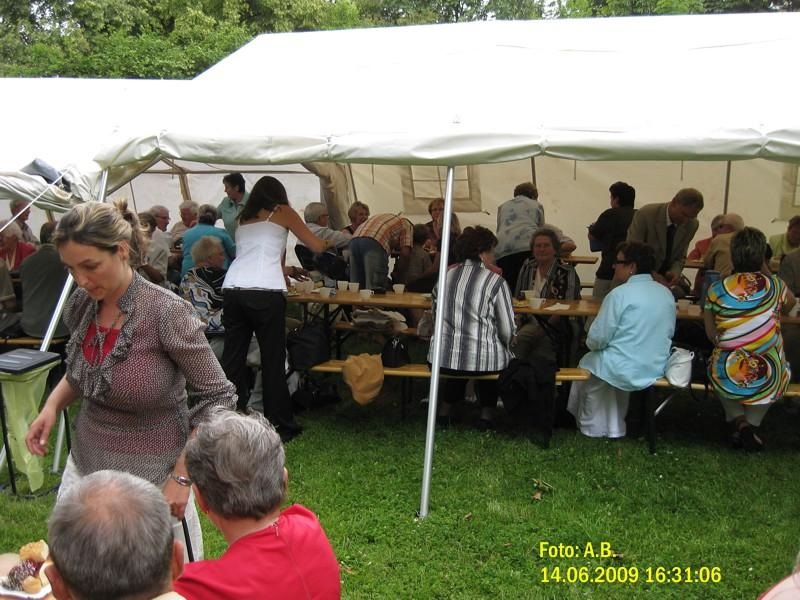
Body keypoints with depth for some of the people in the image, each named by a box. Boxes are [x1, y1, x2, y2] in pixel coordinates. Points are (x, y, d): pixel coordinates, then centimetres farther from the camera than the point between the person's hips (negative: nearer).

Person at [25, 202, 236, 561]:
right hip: (86, 464, 6)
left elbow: (217, 397, -15)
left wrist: (182, 476, -15)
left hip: (149, 474, -5)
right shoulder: (81, 305, -2)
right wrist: (53, 405, -2)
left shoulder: (166, 313, -21)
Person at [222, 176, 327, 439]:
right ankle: (280, 425, 12)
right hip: (265, 293, -4)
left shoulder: (243, 219, 26)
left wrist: (287, 270, 46)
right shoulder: (282, 212, 13)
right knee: (273, 360, 4)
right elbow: (316, 246, 15)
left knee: (232, 359, 9)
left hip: (233, 290, 5)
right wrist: (328, 242, 37)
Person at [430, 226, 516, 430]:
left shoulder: (445, 276, 6)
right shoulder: (495, 282, -7)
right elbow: (508, 331, -5)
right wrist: (503, 345, 17)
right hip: (483, 362, -4)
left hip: (443, 359, 4)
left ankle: (445, 409, 37)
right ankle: (487, 412, 24)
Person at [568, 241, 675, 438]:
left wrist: (592, 343, 8)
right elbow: (668, 334, 13)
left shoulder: (620, 293, -17)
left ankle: (593, 426, 35)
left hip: (625, 371, -6)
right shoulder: (667, 294, 2)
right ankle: (614, 426, 30)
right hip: (657, 369, 6)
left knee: (588, 362, 22)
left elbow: (597, 339, -15)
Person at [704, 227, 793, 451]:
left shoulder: (716, 289, -6)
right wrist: (767, 272, 16)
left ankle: (739, 421, 17)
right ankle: (751, 424, 19)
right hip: (768, 379, 0)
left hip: (726, 377, 0)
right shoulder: (775, 285, -6)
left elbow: (711, 335, 3)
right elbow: (789, 305, 19)